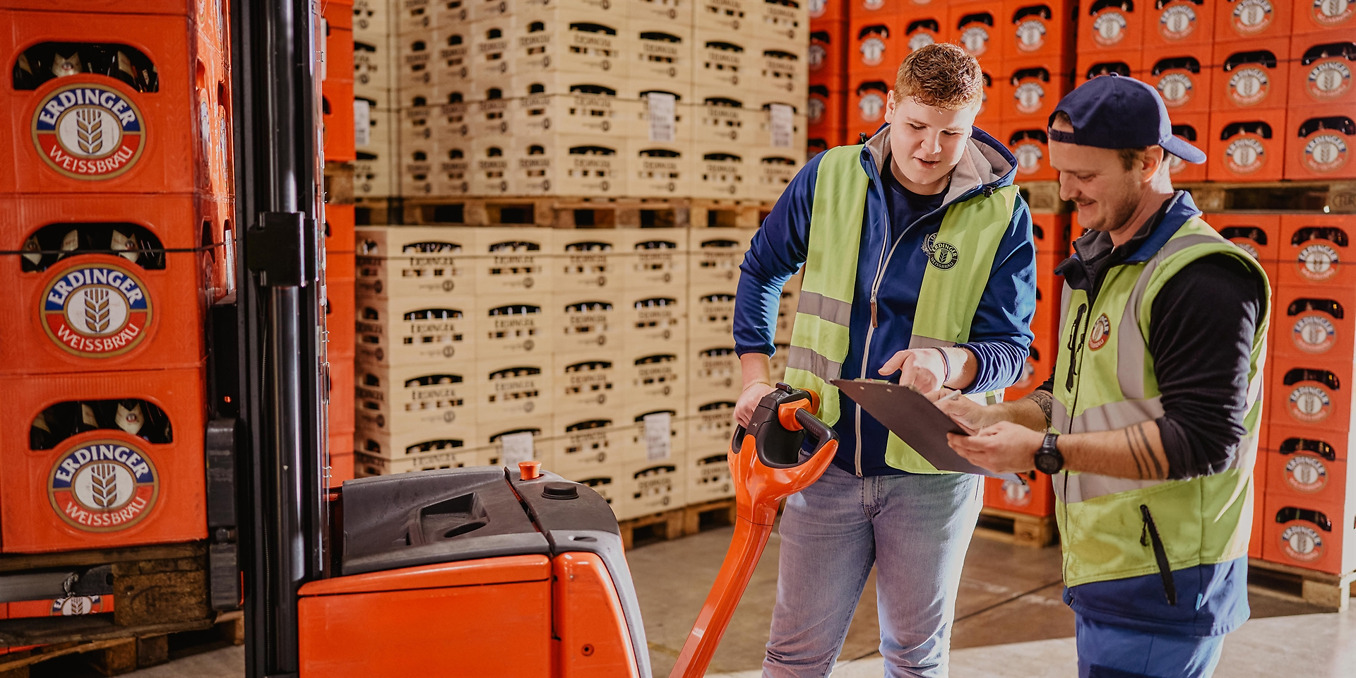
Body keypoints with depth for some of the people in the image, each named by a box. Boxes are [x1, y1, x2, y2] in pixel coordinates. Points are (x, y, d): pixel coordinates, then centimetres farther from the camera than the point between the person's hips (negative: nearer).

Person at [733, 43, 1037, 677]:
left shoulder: (1002, 214, -8)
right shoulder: (828, 178, -2)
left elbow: (1009, 347, -8)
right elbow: (761, 271, 12)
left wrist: (949, 362, -30)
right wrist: (756, 376, 5)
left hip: (931, 474, -1)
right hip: (826, 458, 1)